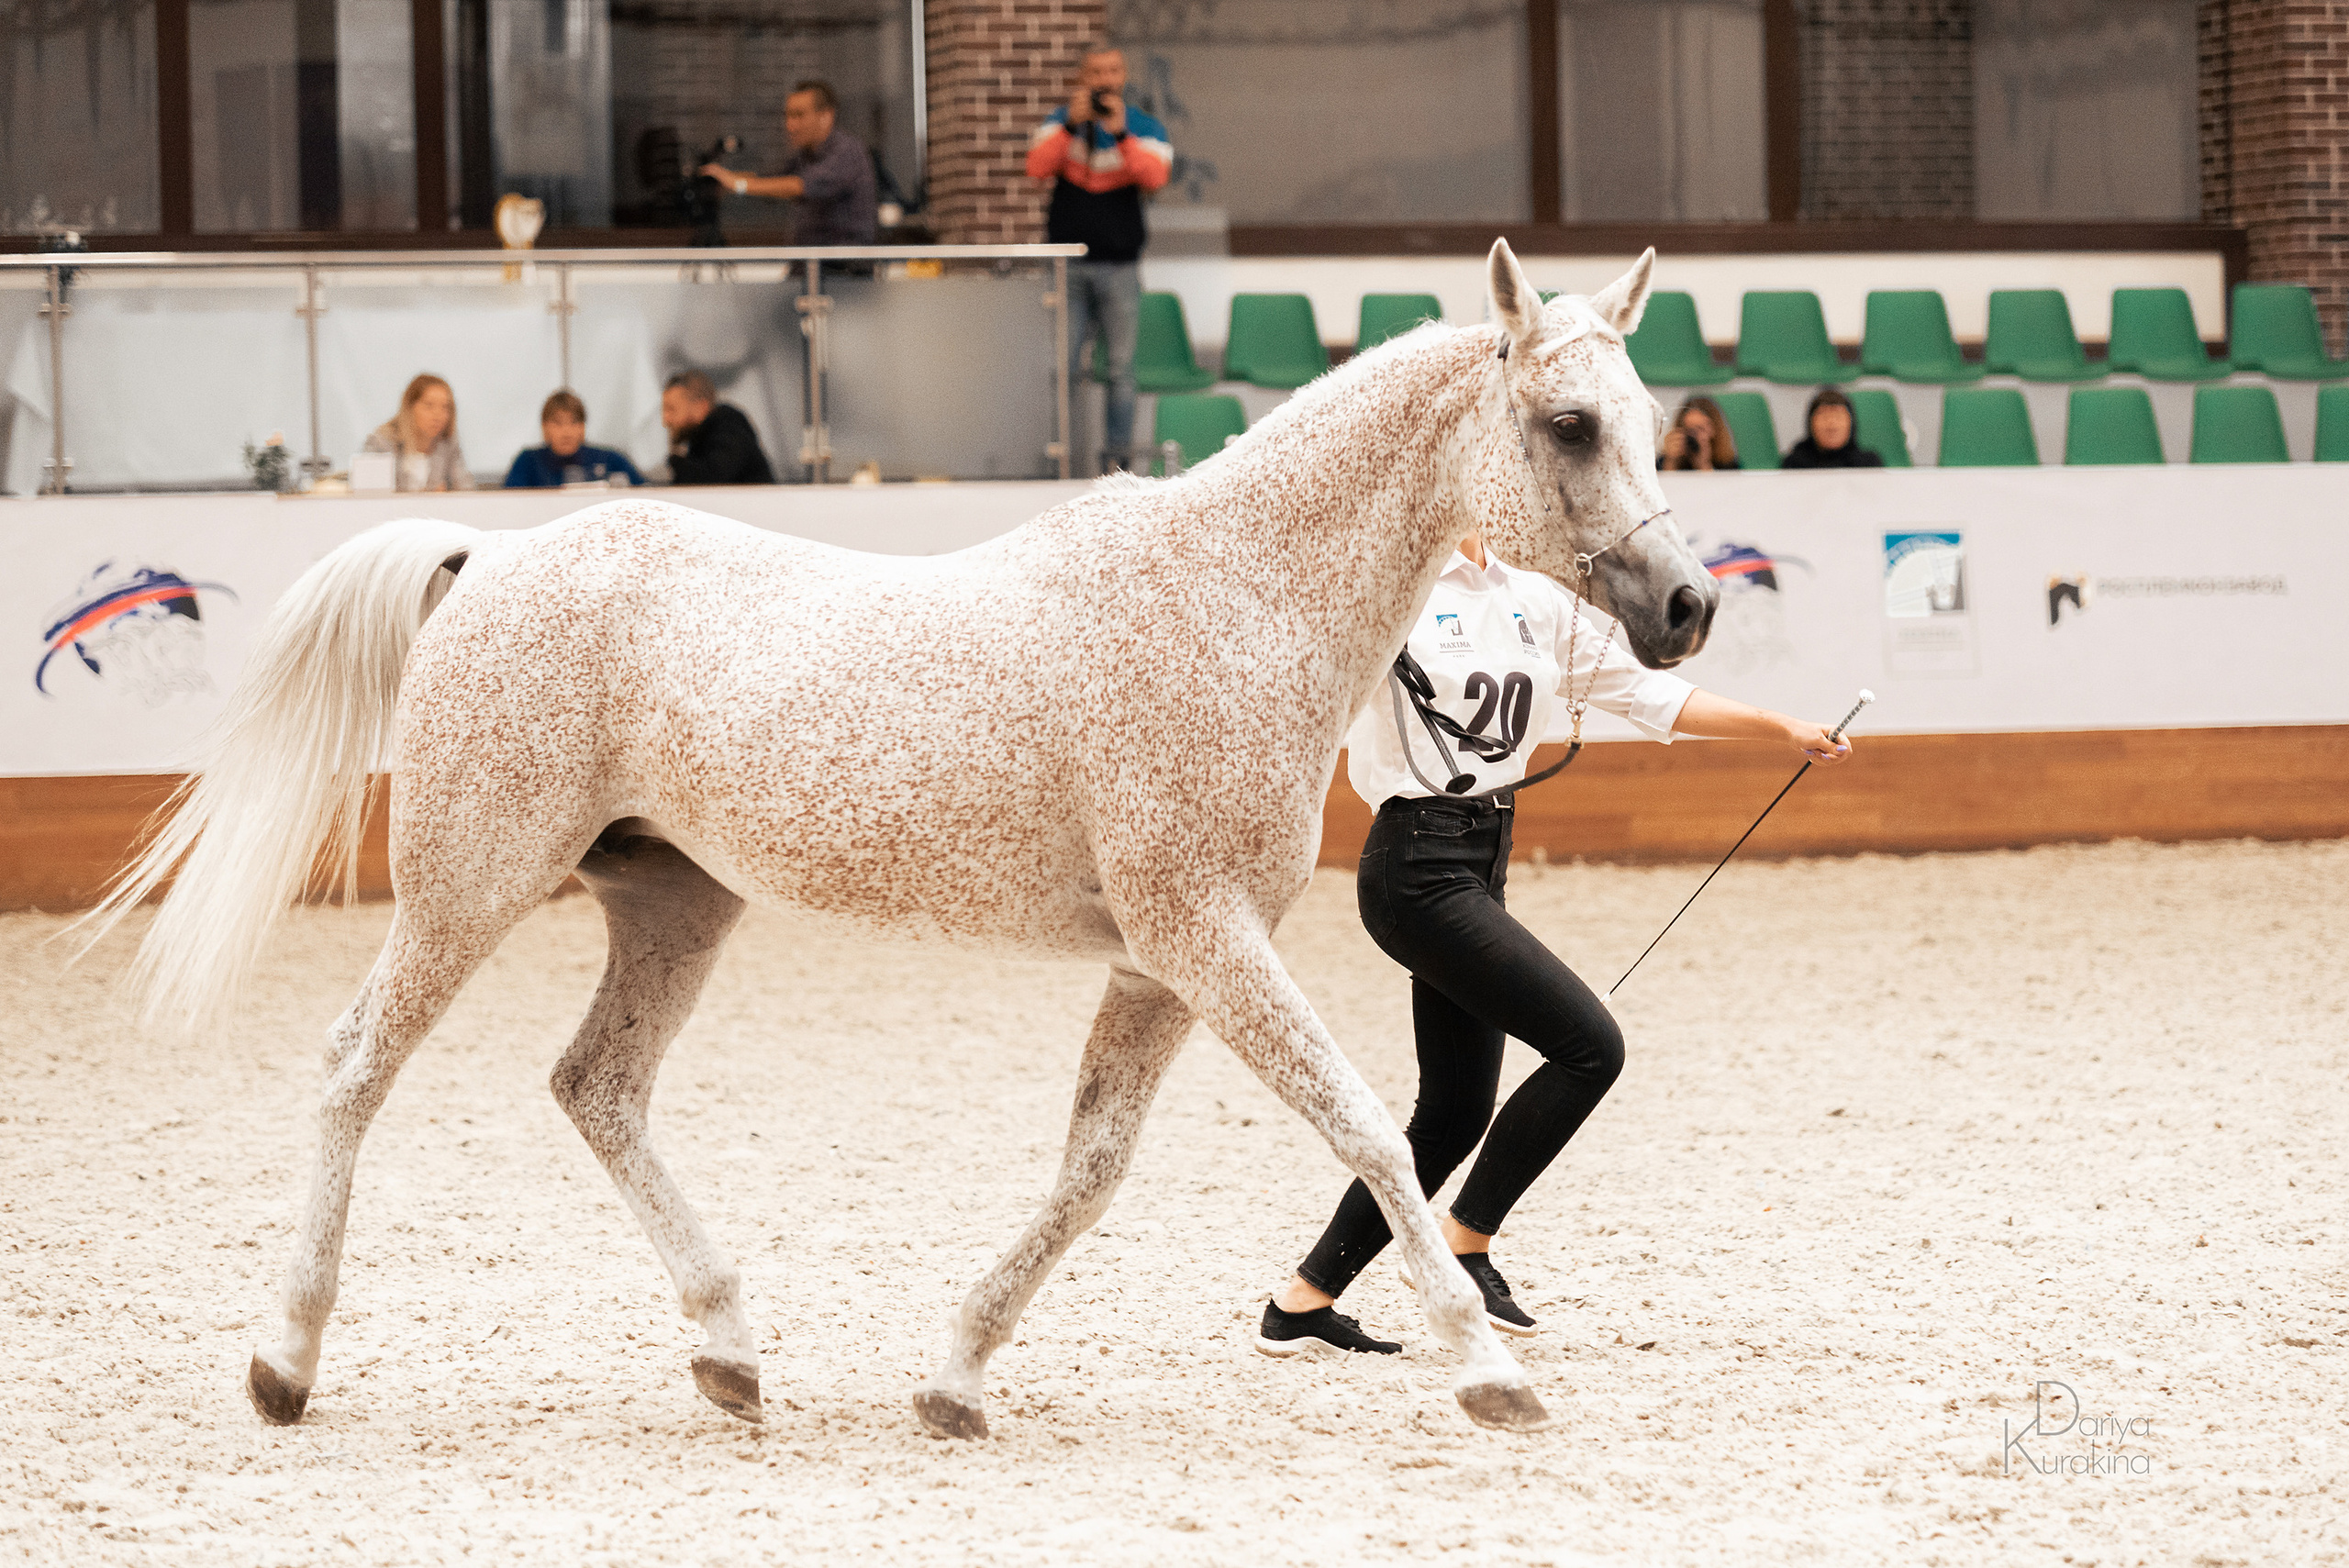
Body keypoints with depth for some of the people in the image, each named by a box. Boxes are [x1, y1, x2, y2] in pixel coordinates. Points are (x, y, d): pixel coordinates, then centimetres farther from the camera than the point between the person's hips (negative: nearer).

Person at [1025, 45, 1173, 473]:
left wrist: (1121, 134, -25)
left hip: (1119, 265, -1)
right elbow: (1037, 166, -8)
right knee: (1065, 368, 0)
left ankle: (1116, 454, 6)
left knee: (1121, 369, 1)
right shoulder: (1062, 121, 8)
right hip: (1069, 265, 1)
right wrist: (1070, 126, -20)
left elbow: (1155, 176, -15)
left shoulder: (1144, 128, 3)